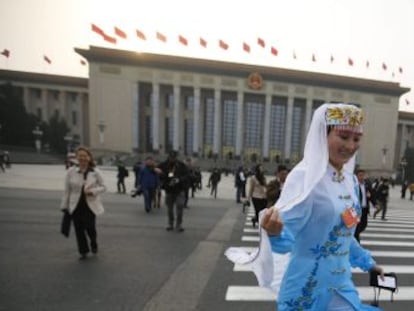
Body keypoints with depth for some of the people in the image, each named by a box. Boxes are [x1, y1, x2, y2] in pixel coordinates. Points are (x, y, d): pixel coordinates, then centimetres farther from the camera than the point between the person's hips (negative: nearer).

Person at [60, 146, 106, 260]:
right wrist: (64, 206, 5)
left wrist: (93, 191, -18)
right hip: (76, 206, 2)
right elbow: (67, 190, 3)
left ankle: (94, 244, 34)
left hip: (90, 205, -1)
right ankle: (83, 251, 29)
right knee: (79, 229, 7)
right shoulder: (70, 172, -4)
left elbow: (103, 187, 0)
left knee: (90, 228, 0)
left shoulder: (95, 172, -6)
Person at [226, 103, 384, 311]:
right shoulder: (304, 177, -22)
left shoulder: (350, 180, 0)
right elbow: (286, 240, -25)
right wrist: (275, 232, -46)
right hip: (307, 289, -6)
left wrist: (366, 262, 25)